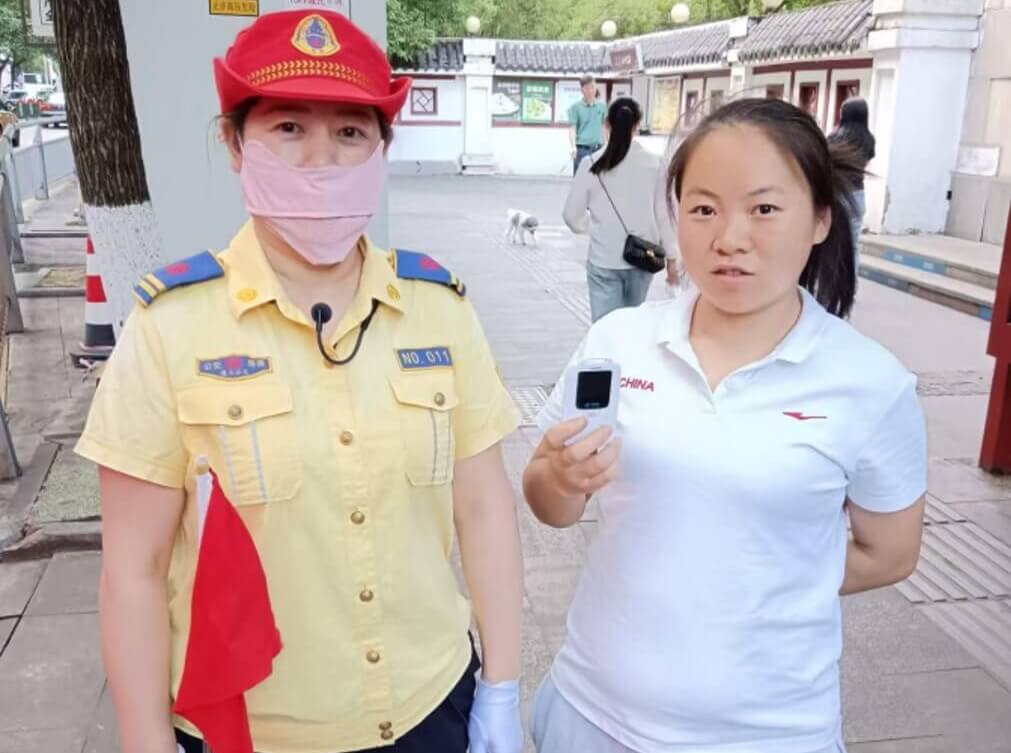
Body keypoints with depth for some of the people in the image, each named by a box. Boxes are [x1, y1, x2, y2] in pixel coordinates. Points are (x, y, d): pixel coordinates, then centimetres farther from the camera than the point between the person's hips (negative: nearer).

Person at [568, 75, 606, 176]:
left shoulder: (602, 106, 10)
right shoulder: (575, 107, -1)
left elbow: (603, 127, 17)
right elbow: (572, 128, -7)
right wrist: (572, 146, -21)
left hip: (597, 149, 4)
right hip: (582, 148, -4)